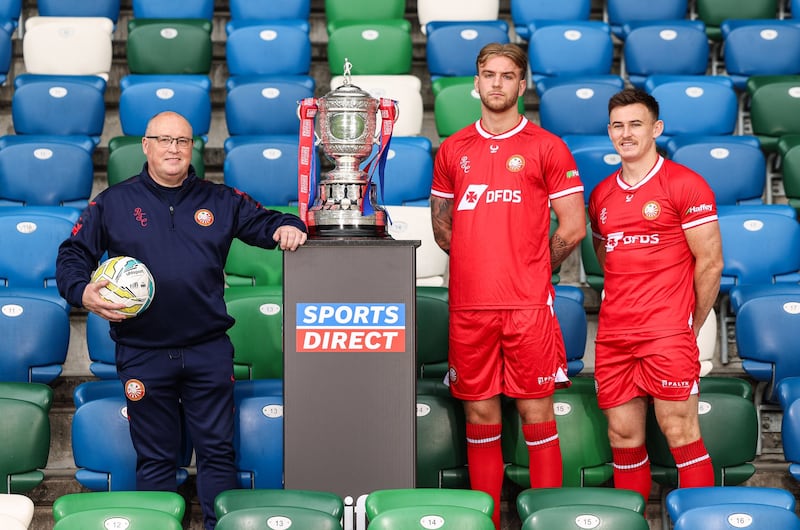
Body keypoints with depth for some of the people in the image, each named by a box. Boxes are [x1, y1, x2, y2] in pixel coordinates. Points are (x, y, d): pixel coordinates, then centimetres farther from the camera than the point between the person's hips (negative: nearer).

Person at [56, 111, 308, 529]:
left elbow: (264, 221, 16)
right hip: (143, 354, -1)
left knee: (217, 451, 5)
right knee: (154, 458, 8)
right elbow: (72, 255, 7)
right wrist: (82, 292, -12)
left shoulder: (220, 201, 10)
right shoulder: (112, 204, 6)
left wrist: (286, 227, -7)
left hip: (209, 352, 1)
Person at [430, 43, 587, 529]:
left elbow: (572, 228, 1)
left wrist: (532, 269, 7)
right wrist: (484, 263, 10)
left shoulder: (547, 147, 1)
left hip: (529, 305, -3)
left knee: (537, 415, 0)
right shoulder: (452, 150, 11)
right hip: (469, 305, 3)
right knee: (480, 417, 8)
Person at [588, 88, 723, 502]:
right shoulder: (601, 194, 14)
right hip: (613, 338, 6)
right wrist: (624, 311, 13)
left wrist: (691, 325, 1)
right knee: (624, 439, 7)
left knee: (681, 435, -5)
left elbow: (710, 262, -4)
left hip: (667, 337, -5)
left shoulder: (686, 185, -4)